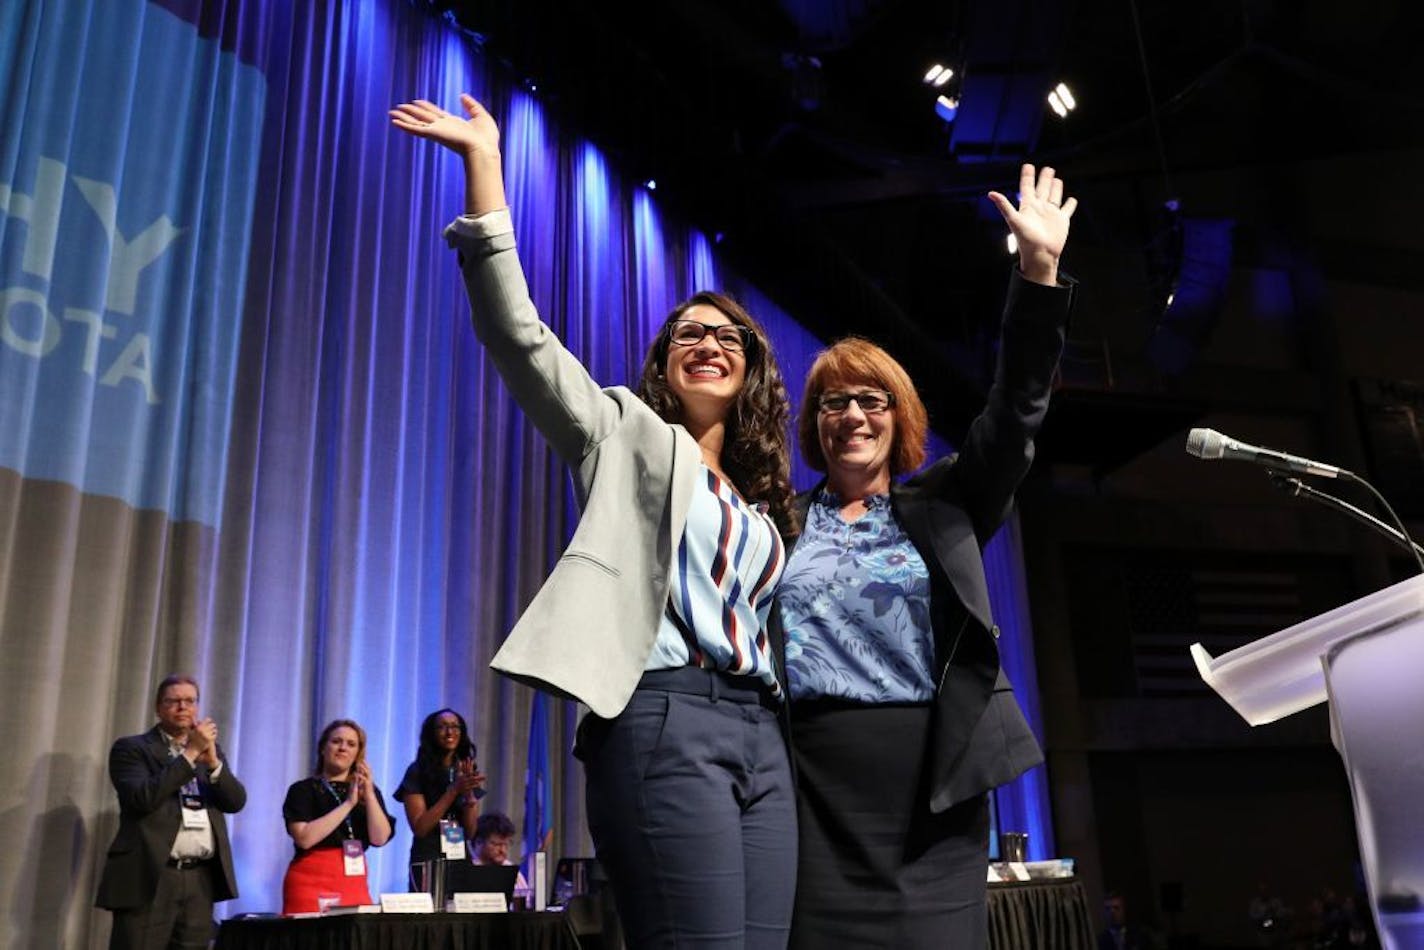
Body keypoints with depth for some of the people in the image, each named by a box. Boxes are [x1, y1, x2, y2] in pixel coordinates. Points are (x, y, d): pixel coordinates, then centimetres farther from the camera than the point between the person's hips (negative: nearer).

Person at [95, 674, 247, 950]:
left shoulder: (210, 750, 18)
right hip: (150, 877, -4)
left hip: (201, 881, 5)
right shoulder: (132, 748, 3)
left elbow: (236, 801, 5)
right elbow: (142, 798, -15)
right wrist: (190, 753, -13)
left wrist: (212, 760, -10)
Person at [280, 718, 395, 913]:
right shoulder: (303, 790, 1)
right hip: (311, 883, -3)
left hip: (354, 884, 3)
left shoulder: (369, 791, 12)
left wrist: (369, 794, -13)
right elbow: (304, 838, -15)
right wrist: (348, 803, -15)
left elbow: (380, 838, -2)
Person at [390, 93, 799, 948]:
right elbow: (520, 337, -4)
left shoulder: (761, 499, 25)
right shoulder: (628, 437, 9)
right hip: (665, 722, -6)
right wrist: (485, 166, -9)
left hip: (761, 737, 7)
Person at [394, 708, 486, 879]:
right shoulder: (417, 772, -5)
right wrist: (454, 790, -18)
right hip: (427, 861, -4)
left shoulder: (468, 772, 7)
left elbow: (470, 833, 3)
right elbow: (419, 828, -12)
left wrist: (468, 792, -12)